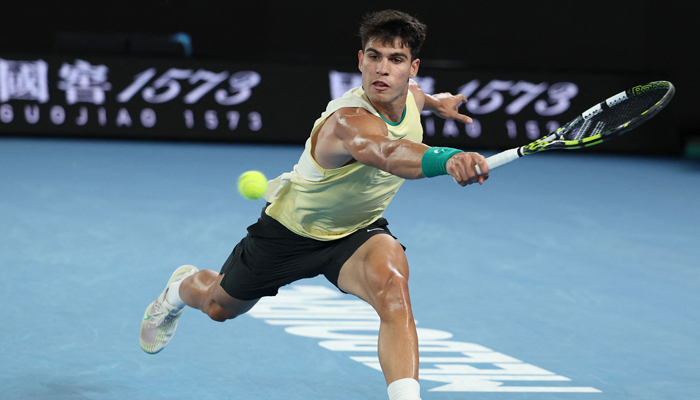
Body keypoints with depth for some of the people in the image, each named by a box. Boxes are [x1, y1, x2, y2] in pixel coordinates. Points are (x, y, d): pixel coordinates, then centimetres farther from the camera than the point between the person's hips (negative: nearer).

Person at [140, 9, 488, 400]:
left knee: (391, 286, -33)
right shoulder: (348, 120, -41)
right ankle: (184, 286, 61)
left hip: (358, 232, 4)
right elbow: (388, 154, -67)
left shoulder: (409, 96, -16)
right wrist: (448, 159, -83)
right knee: (220, 306, 24)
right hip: (292, 230, -3)